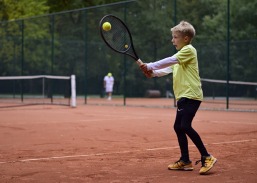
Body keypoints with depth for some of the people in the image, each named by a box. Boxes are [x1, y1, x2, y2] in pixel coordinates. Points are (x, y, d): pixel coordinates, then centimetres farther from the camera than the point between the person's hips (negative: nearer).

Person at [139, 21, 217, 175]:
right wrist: (153, 73, -2)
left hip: (191, 95, -10)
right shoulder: (180, 54, 23)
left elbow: (170, 61, -20)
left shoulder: (189, 50, -7)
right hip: (183, 96, 10)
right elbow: (169, 69, 15)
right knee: (178, 127, 8)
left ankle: (207, 157, -11)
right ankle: (185, 161, 15)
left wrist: (150, 66, -20)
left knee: (185, 126, -17)